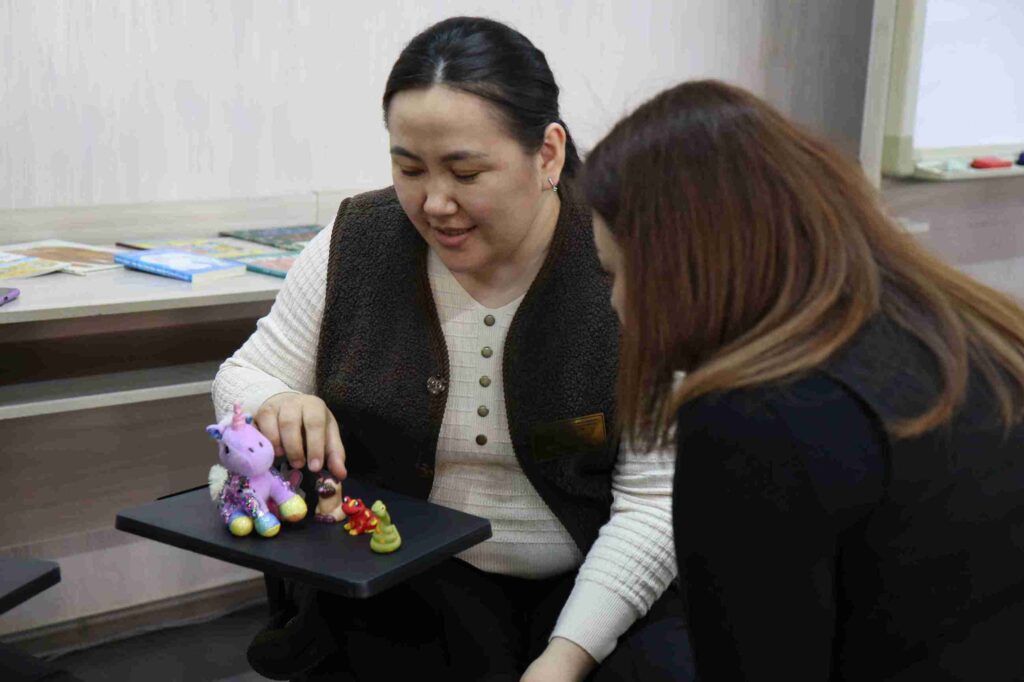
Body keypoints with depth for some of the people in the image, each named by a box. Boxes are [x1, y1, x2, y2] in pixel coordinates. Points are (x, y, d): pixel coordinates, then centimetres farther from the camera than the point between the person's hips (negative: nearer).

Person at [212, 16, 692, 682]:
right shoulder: (355, 245, -4)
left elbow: (655, 502, -13)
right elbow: (246, 377, 7)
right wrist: (276, 407, -17)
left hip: (594, 588, -1)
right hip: (403, 592, 2)